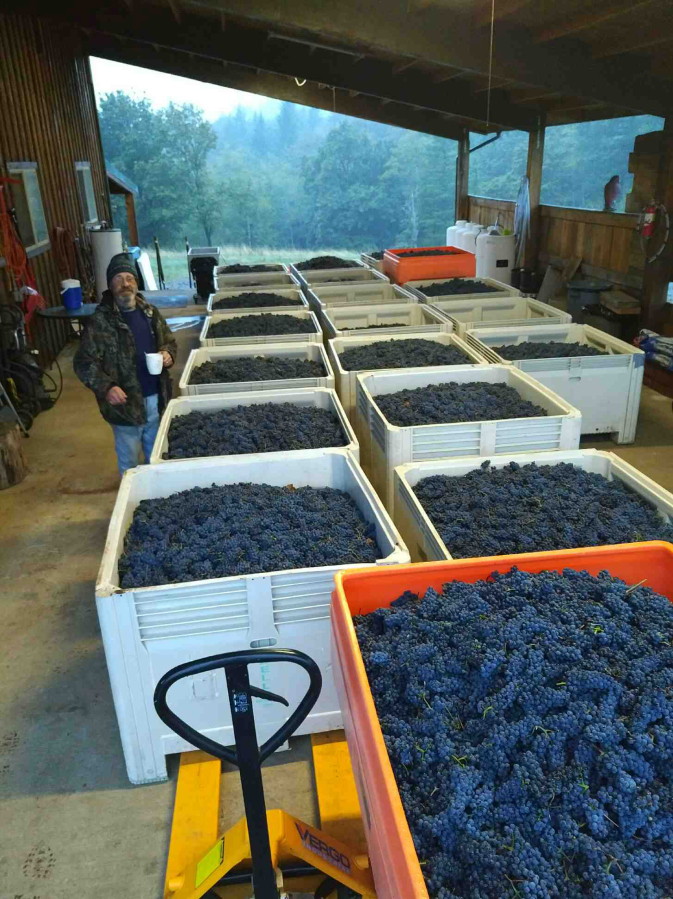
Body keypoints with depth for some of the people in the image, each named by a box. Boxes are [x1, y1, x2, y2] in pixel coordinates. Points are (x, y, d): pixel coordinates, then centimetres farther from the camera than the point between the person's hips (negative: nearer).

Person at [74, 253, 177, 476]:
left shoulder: (150, 312, 4)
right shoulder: (101, 321, -14)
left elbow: (169, 341, 17)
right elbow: (84, 362, -15)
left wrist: (168, 353, -7)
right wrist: (105, 387, -30)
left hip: (157, 399, 5)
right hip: (125, 403, -5)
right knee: (129, 463, 12)